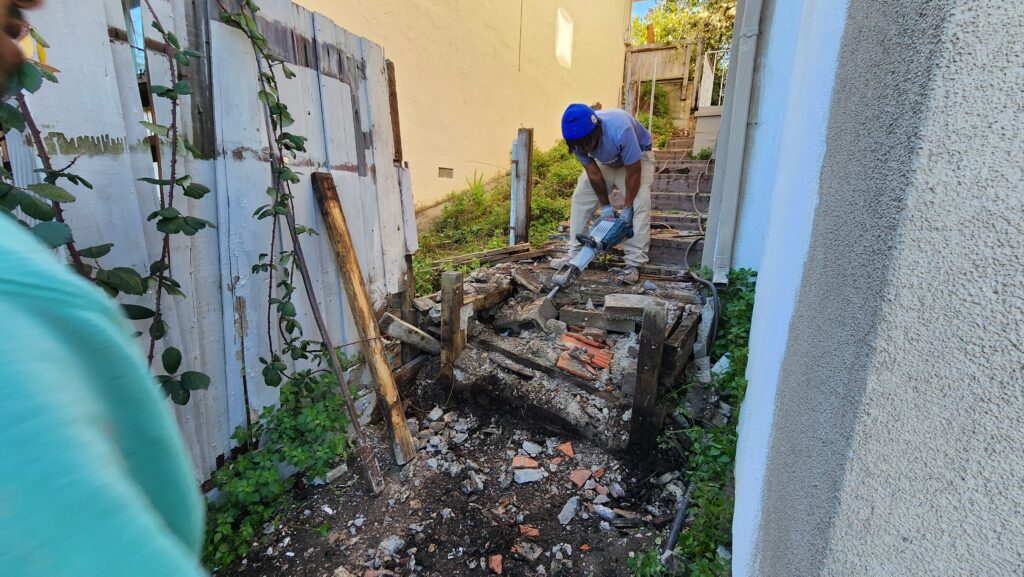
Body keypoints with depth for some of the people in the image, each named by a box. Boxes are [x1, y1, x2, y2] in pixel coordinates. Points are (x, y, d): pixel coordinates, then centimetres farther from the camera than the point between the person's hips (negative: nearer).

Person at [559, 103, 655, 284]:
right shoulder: (577, 137, -27)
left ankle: (633, 263, -20)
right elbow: (593, 173, -18)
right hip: (603, 162, 5)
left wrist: (627, 208, -25)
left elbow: (633, 171, -31)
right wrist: (605, 205, -16)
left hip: (637, 156, -4)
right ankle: (574, 255, 1)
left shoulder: (620, 130, -42)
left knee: (640, 204, -23)